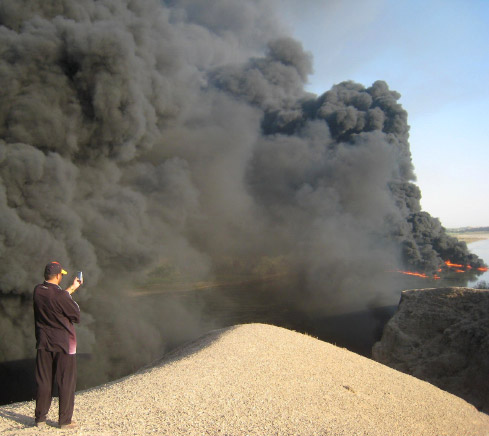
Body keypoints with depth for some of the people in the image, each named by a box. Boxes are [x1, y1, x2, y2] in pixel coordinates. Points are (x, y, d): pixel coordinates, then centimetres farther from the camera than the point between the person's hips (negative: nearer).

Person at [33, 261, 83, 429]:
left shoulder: (37, 291, -2)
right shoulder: (60, 296, -21)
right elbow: (77, 316, -10)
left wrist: (72, 288, 28)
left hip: (43, 343, 6)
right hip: (63, 344, -6)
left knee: (43, 382, 14)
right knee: (66, 383, 6)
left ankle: (40, 418, 22)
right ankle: (65, 420, 12)